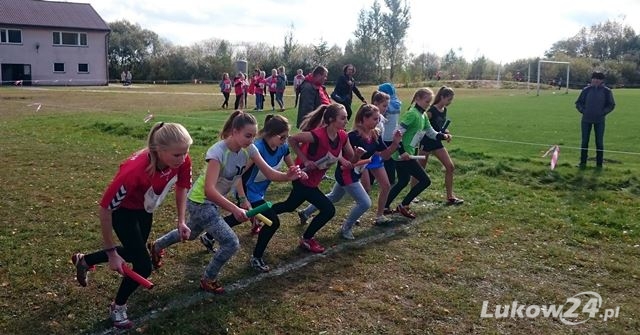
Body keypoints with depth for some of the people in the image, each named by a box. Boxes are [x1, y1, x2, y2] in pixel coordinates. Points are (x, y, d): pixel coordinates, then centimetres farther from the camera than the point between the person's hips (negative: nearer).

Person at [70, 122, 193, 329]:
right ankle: (117, 307, 22)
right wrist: (111, 253, -24)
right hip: (123, 210, -6)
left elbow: (182, 187, -4)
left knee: (134, 253, 23)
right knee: (143, 265, -7)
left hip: (145, 208, 6)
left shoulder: (182, 161, -28)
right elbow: (105, 209, -31)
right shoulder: (134, 171, -43)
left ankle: (83, 260, 48)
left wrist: (181, 221, -9)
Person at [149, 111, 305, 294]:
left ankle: (157, 247, 60)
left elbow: (269, 173, -16)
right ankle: (208, 280, 11)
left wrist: (288, 176, -37)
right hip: (200, 201, -8)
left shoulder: (249, 149, -13)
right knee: (231, 243, -15)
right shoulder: (218, 151, -33)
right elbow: (209, 190, -40)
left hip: (214, 201, 8)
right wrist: (235, 209, -49)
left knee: (190, 234, 31)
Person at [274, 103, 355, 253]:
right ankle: (306, 239, 13)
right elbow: (292, 139, -22)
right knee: (328, 209, -9)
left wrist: (358, 153, -19)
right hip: (302, 178, -8)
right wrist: (305, 160, -23)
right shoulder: (318, 135, -31)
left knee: (290, 206, 24)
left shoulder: (343, 136, -8)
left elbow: (350, 159, 2)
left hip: (312, 181, 8)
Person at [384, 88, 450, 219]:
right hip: (403, 155, -10)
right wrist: (402, 152, -25)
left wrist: (443, 136, 0)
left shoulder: (423, 116, 13)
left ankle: (385, 207, 30)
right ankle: (403, 206, 6)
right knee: (425, 181, -4)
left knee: (403, 182, 22)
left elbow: (431, 132, 19)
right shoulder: (412, 114, -17)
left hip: (405, 154, 10)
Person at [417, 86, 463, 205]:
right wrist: (420, 144, -20)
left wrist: (447, 133, -1)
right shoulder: (431, 110, -18)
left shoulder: (444, 110, 6)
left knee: (450, 167, 1)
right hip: (426, 142, -8)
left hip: (437, 142, 8)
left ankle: (450, 197, 8)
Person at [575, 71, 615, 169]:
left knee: (599, 142, 3)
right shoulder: (586, 90, 3)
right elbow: (578, 103, 9)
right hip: (586, 120, 1)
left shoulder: (606, 91, 0)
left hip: (599, 120, -1)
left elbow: (611, 105, 4)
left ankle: (599, 163, 10)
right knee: (584, 141, 4)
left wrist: (603, 112, -7)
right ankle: (583, 162, 12)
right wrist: (583, 110, -4)